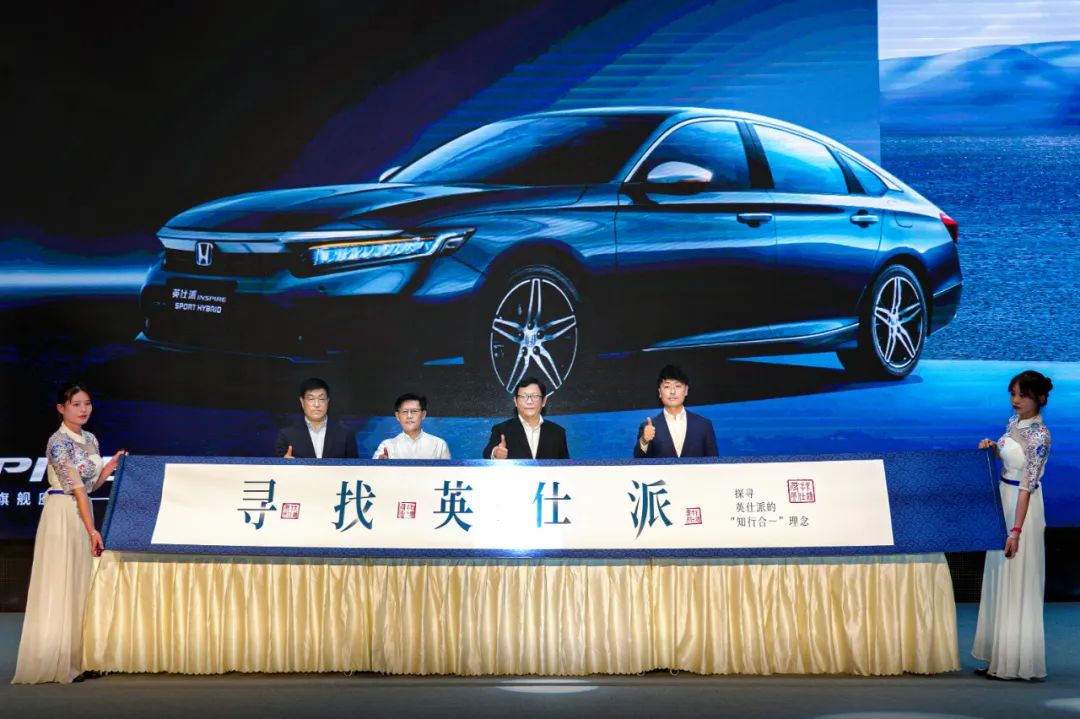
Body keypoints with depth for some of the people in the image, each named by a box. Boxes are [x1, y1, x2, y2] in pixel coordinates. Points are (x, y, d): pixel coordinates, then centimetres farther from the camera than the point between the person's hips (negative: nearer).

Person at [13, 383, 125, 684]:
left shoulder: (91, 440, 12)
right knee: (60, 587, -5)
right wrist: (92, 530, -21)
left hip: (83, 513, 8)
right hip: (62, 514, -8)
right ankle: (56, 663, -1)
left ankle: (76, 659, 17)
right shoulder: (58, 442, -13)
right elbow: (75, 487, -18)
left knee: (80, 586, 11)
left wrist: (112, 465, 3)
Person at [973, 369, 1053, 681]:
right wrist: (992, 449, 0)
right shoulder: (1013, 421, 6)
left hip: (1022, 507, -9)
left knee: (1016, 584, -3)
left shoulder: (1039, 435, -19)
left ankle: (1016, 663, 5)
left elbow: (1027, 485, -22)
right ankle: (1001, 657, 22)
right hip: (1002, 502, 9)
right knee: (999, 581, 13)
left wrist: (1016, 530, -24)